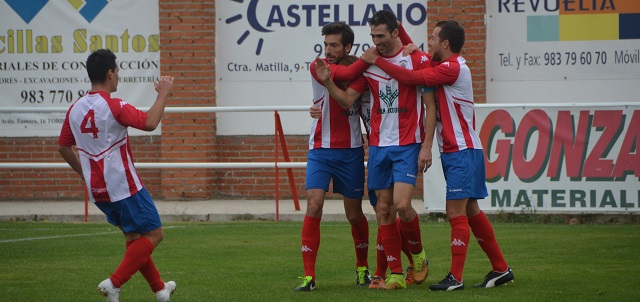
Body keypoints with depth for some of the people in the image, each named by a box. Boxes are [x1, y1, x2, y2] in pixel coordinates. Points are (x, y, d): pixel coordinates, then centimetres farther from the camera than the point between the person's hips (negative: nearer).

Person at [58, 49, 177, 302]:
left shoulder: (75, 109, 4)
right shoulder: (114, 106, -18)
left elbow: (64, 147, 14)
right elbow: (149, 123, -23)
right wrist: (163, 94, -10)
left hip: (97, 190, 8)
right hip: (124, 186, -8)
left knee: (133, 236, 20)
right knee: (154, 234, 2)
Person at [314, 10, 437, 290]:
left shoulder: (417, 60, -5)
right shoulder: (367, 63, 7)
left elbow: (430, 105, -4)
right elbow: (348, 98, 3)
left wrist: (427, 146, -10)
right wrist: (328, 82, -16)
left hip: (407, 145, -4)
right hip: (378, 145, 4)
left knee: (402, 205, -16)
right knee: (384, 210, 2)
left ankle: (418, 254, 12)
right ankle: (396, 274, 8)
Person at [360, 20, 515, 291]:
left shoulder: (453, 68, -16)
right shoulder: (445, 65, 14)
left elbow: (410, 77, -22)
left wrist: (376, 60, -14)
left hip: (462, 151, -10)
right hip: (453, 151, 10)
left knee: (456, 212, -11)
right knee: (470, 212, 12)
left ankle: (456, 277, -11)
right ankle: (501, 269, 17)